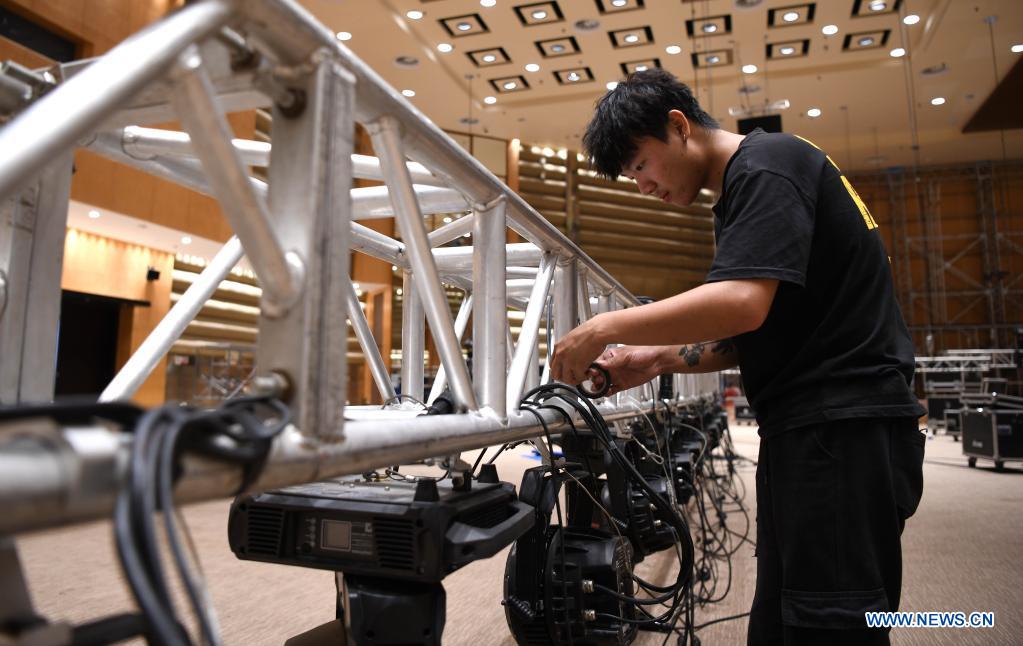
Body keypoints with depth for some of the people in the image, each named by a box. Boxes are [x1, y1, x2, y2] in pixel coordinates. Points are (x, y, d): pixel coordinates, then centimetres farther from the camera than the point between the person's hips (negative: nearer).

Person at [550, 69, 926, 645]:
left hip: (843, 429, -10)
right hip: (808, 427, 10)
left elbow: (742, 304, -25)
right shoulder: (741, 192, 21)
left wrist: (607, 328, -16)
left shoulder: (765, 164, -9)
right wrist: (657, 360, 8)